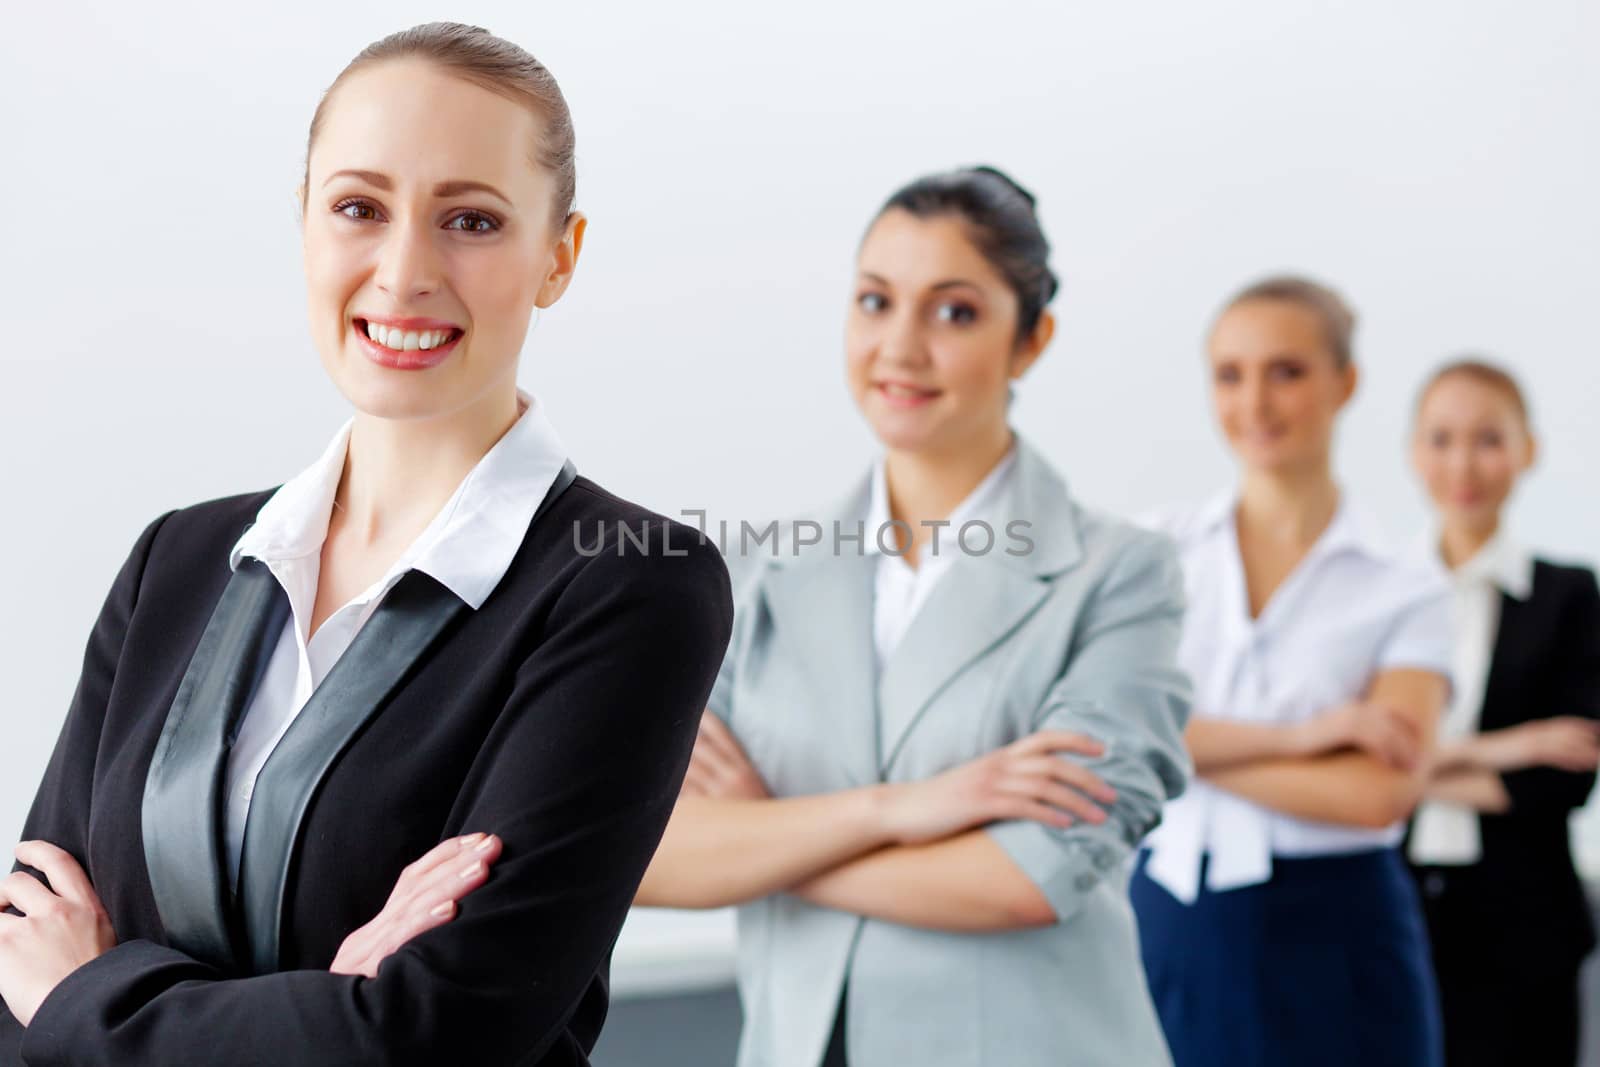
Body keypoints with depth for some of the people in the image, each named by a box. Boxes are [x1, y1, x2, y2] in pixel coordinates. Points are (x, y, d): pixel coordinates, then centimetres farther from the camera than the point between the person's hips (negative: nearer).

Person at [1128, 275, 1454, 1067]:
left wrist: (1181, 747, -12)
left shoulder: (1407, 596, 0)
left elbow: (1382, 790, -14)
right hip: (1170, 932, 2)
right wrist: (1296, 736, -15)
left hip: (1332, 941, -1)